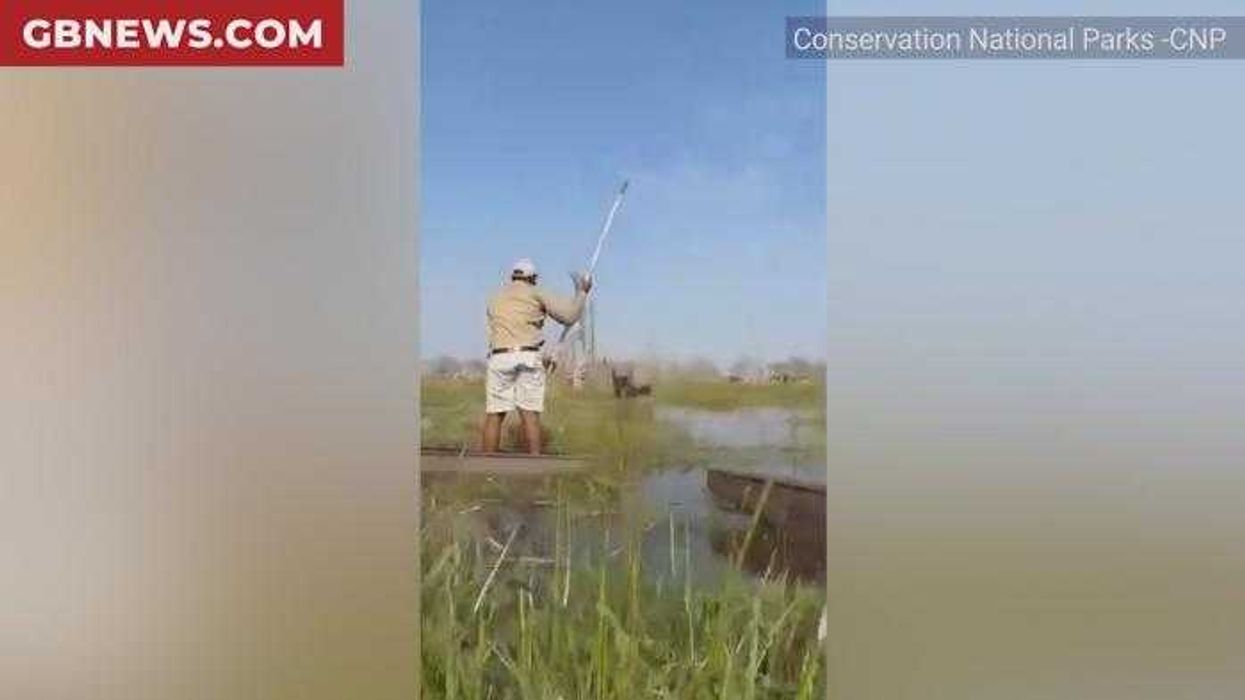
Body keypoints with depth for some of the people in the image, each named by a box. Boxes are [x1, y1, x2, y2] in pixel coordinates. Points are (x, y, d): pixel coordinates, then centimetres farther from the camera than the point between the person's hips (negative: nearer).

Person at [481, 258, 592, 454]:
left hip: (499, 358, 2)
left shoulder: (496, 298, 21)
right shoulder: (536, 293, 8)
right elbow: (569, 315, 2)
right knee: (530, 414, -4)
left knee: (494, 415, 2)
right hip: (529, 357, -2)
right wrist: (581, 291, 17)